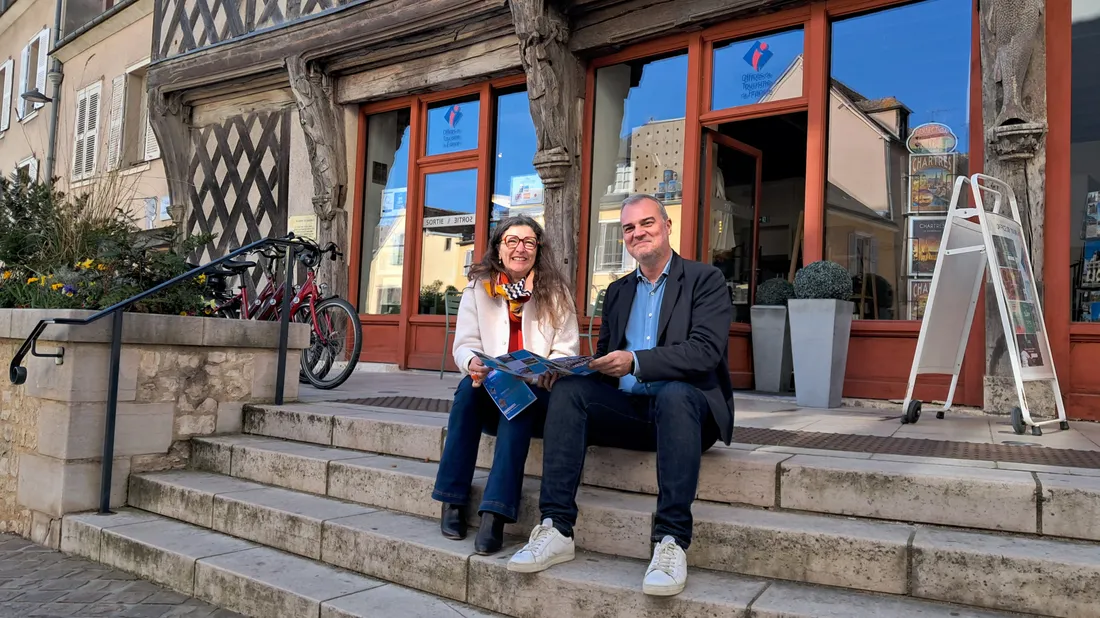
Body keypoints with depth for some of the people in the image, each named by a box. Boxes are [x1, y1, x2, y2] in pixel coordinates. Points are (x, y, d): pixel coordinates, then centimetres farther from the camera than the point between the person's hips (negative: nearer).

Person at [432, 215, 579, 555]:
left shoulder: (555, 292, 3)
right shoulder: (478, 289, 6)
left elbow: (567, 350, -3)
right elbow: (465, 345, 0)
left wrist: (546, 370, -25)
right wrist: (473, 364, -24)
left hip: (537, 396, -1)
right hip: (490, 396, 2)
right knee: (468, 386, -30)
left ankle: (495, 514, -37)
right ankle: (453, 500, -22)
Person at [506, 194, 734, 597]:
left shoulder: (705, 280, 1)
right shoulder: (617, 291, 19)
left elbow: (706, 350, -14)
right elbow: (603, 358, 17)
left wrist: (637, 362, -26)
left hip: (688, 403, -4)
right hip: (627, 406, 5)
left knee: (675, 395, -38)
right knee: (567, 390, -20)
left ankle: (672, 541, -35)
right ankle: (557, 529, -25)